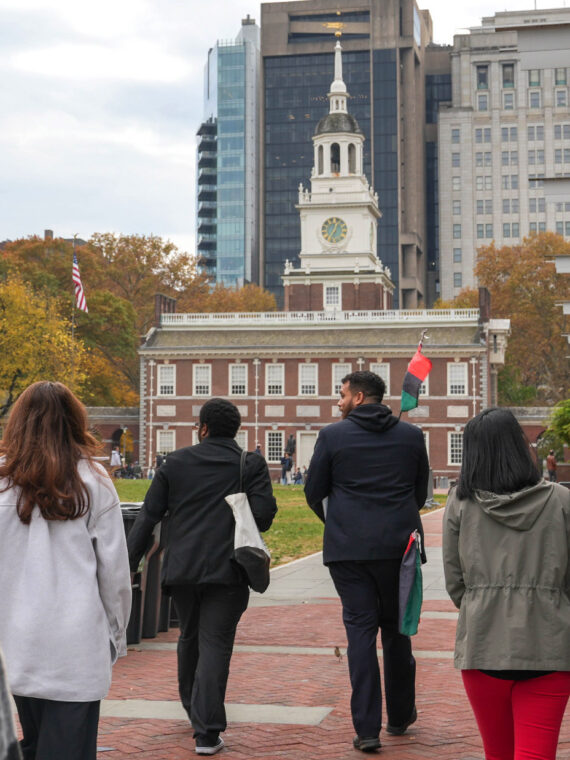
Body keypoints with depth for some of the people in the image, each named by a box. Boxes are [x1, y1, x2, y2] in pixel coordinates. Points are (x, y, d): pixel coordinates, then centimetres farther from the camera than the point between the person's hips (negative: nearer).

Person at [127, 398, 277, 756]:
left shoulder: (176, 462, 4)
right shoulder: (252, 464, -1)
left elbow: (148, 518, 3)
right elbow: (264, 515, -8)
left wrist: (128, 563, 6)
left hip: (181, 568, 3)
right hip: (227, 570, -2)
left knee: (189, 637, 22)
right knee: (215, 644, -2)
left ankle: (193, 709, 40)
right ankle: (207, 732, -8)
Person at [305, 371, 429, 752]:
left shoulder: (333, 435, -3)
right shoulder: (411, 435, 5)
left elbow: (314, 492, 3)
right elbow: (421, 492, 13)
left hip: (348, 548, -2)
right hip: (398, 544, 2)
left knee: (361, 629, 1)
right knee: (396, 628, 15)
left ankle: (367, 728, -2)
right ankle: (400, 717, 26)